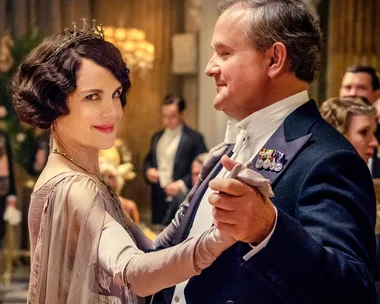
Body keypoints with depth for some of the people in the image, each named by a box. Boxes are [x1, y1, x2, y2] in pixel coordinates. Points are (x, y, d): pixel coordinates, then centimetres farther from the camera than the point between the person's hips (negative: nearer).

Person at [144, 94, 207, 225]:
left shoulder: (194, 138, -5)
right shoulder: (157, 137, 15)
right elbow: (148, 160, 26)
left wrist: (182, 184, -16)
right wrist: (148, 170, 4)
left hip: (182, 198, -6)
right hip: (159, 198, 6)